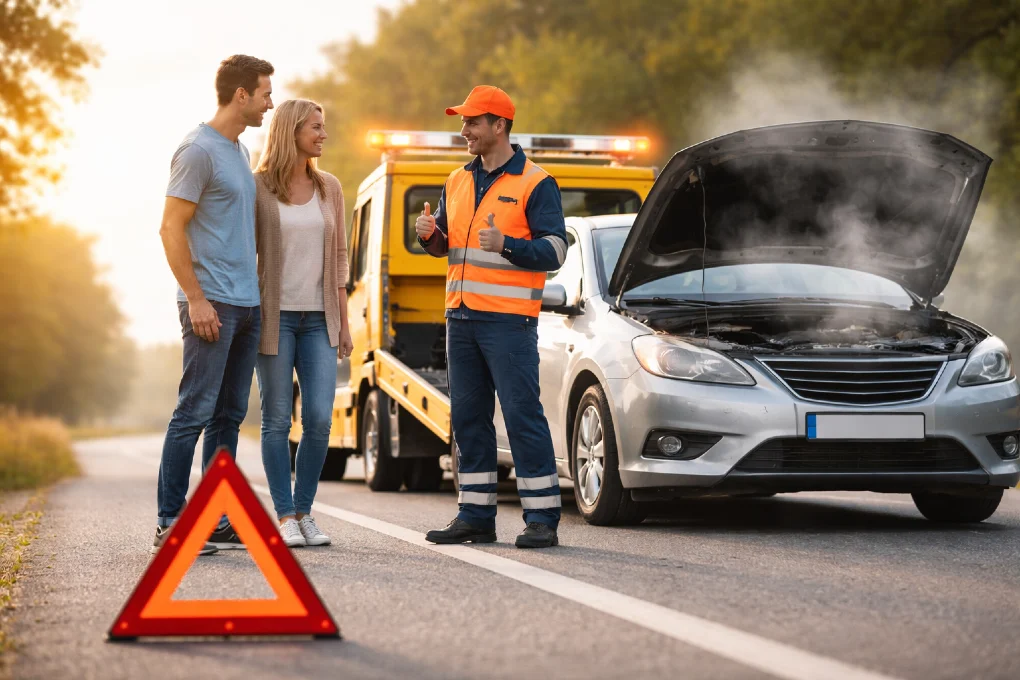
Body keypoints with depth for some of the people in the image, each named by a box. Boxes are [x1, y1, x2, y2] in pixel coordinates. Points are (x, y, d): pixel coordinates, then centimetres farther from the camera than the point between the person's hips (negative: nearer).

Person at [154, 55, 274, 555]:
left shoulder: (240, 153, 17)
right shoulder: (199, 150, -9)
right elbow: (172, 228, -13)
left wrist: (253, 290, 16)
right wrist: (196, 298, -17)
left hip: (246, 305, 9)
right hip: (212, 304, -9)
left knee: (229, 416, 9)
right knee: (195, 411, -8)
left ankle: (217, 521, 13)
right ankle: (169, 523, -5)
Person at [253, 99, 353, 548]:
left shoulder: (329, 188, 10)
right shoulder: (257, 187, -2)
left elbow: (338, 257, 13)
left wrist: (343, 322, 9)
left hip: (319, 319, 3)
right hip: (275, 316, -3)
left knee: (319, 420, -4)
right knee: (277, 421, 0)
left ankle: (304, 511, 9)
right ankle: (284, 517, 6)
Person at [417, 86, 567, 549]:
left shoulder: (534, 184, -4)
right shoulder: (458, 182, 16)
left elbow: (555, 250, -9)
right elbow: (443, 245, 25)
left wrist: (507, 245, -24)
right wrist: (429, 235, 2)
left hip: (508, 319, -7)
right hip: (461, 316, 7)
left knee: (523, 414, -8)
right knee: (468, 417, 9)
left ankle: (542, 518, -5)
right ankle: (476, 516, 16)